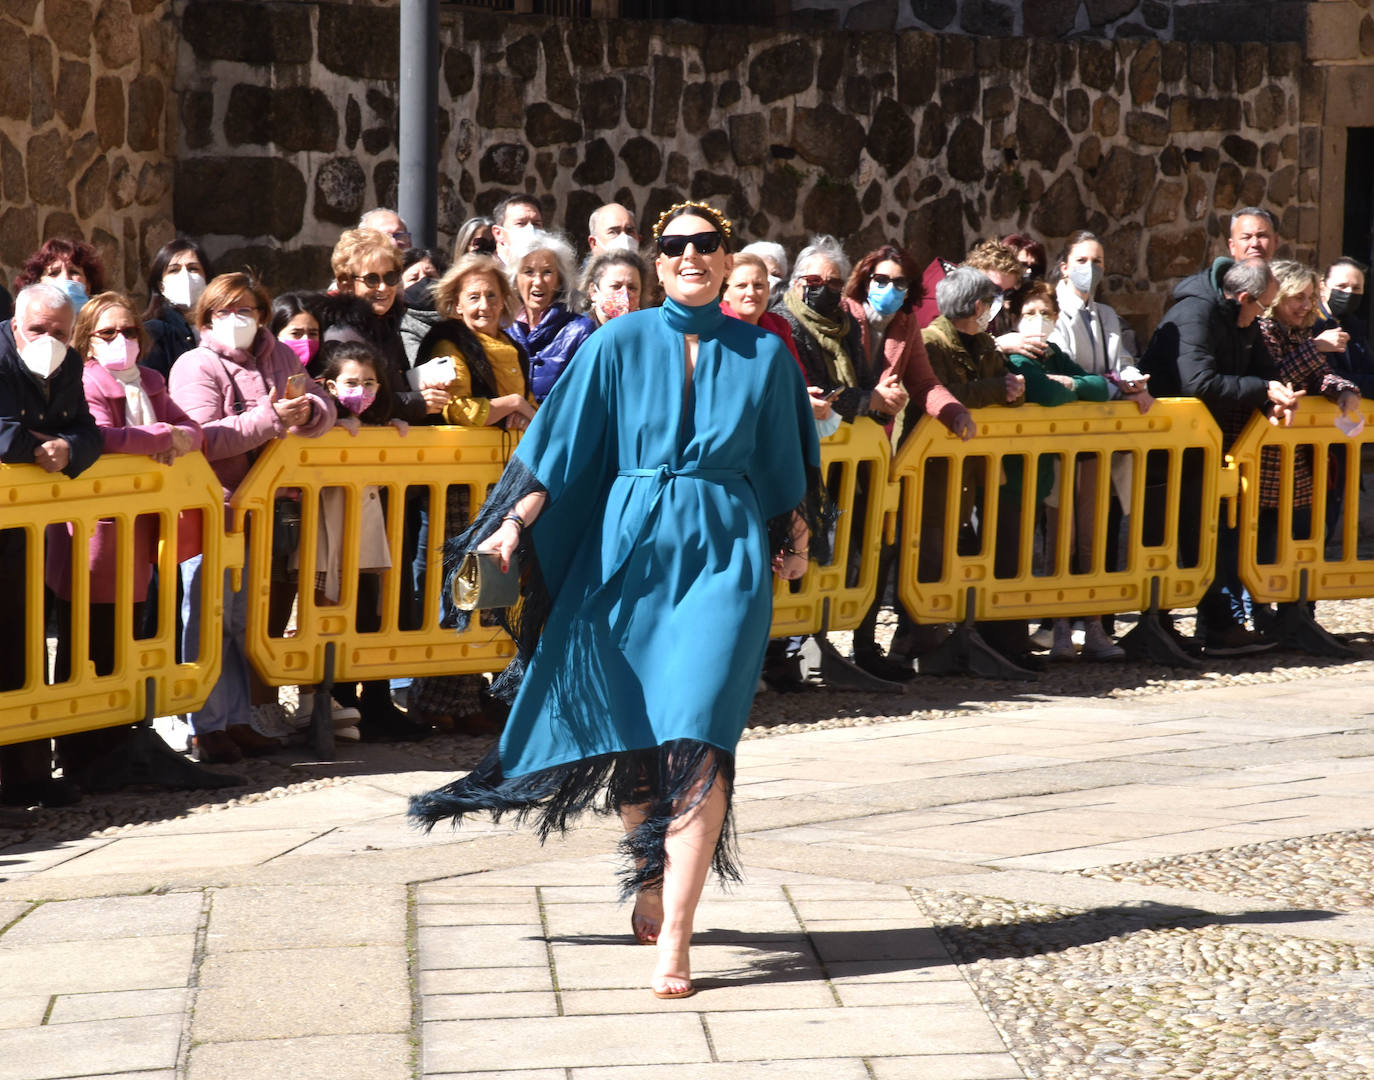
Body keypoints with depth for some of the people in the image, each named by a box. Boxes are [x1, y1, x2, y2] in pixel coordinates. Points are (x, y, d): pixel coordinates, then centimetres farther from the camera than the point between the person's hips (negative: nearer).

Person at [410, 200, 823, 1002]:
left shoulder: (763, 355, 7)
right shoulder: (620, 345, 4)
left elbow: (783, 464, 16)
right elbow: (563, 445, 2)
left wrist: (795, 538, 14)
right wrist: (515, 520, -9)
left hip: (725, 553, -1)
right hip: (628, 547, 1)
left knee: (696, 736, -14)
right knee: (628, 732, 7)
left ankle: (675, 935, -16)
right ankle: (652, 882, 32)